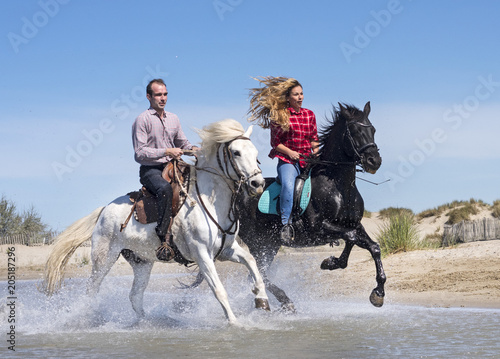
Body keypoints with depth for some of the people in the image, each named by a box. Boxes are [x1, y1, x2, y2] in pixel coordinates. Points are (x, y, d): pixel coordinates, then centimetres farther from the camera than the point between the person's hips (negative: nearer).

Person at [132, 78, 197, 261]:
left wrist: (193, 149, 2)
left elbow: (183, 143, 25)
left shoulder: (173, 119, 15)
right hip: (151, 171, -7)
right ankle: (164, 238, -41)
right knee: (166, 189, -38)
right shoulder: (143, 119, -5)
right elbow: (139, 153, -11)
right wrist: (166, 152, -20)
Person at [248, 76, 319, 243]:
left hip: (307, 161, 5)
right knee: (288, 185, -33)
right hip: (287, 161, -5)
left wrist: (316, 153, 1)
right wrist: (289, 152, -12)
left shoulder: (309, 115, 14)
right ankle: (286, 225, -34)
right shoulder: (279, 115, 2)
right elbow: (275, 142, 2)